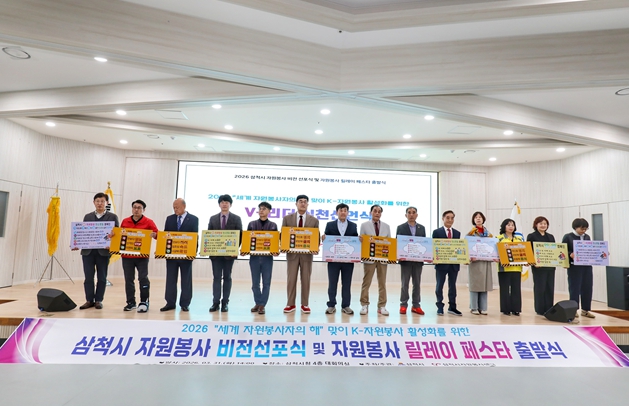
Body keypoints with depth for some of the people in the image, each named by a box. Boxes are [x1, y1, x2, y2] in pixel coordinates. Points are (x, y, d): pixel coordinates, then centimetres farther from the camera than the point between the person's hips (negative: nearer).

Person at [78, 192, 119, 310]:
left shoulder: (112, 217, 4)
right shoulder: (87, 216, 13)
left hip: (103, 251, -2)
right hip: (88, 251, 2)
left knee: (101, 277, 5)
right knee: (88, 277, 4)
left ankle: (98, 300, 15)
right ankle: (89, 300, 16)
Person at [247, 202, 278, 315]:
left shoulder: (273, 225, 6)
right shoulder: (252, 224, 8)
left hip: (267, 257, -1)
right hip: (254, 256, 1)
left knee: (266, 282, 2)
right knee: (255, 282, 8)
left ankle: (262, 305, 13)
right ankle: (258, 303, 23)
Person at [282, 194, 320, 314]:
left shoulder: (314, 220, 4)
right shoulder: (287, 218, 3)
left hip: (307, 253, 0)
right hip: (292, 252, 0)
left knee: (306, 280, 6)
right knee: (291, 279, 4)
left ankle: (305, 305, 17)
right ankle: (290, 304, 16)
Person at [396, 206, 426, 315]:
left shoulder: (422, 228, 10)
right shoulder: (400, 227, 1)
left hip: (418, 260, 3)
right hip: (405, 260, -3)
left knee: (417, 283, 7)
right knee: (405, 284, 3)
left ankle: (416, 305, 16)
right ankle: (403, 305, 10)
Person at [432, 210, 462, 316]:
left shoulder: (457, 233, 12)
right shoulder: (437, 232, 0)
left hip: (454, 263, 4)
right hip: (441, 263, -3)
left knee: (452, 285, 10)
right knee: (440, 285, 4)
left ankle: (452, 307, 20)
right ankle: (440, 307, 13)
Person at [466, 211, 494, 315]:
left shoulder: (488, 233, 14)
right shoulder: (471, 233, -1)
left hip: (486, 261, 5)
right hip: (475, 261, -4)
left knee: (484, 284, 6)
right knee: (474, 284, -2)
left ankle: (482, 308, 13)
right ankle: (474, 308, 6)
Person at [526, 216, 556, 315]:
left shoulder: (550, 236, 16)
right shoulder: (531, 236, -2)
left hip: (550, 266, 5)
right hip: (538, 266, -5)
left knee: (550, 288, 8)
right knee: (540, 288, 0)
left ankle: (549, 309, 17)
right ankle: (540, 310, 8)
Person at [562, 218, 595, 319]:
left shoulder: (587, 237, 12)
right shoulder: (568, 237, -4)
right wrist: (571, 254, -24)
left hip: (587, 266, 5)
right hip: (574, 266, -5)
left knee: (587, 287, 8)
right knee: (574, 288, 1)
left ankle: (586, 309, 19)